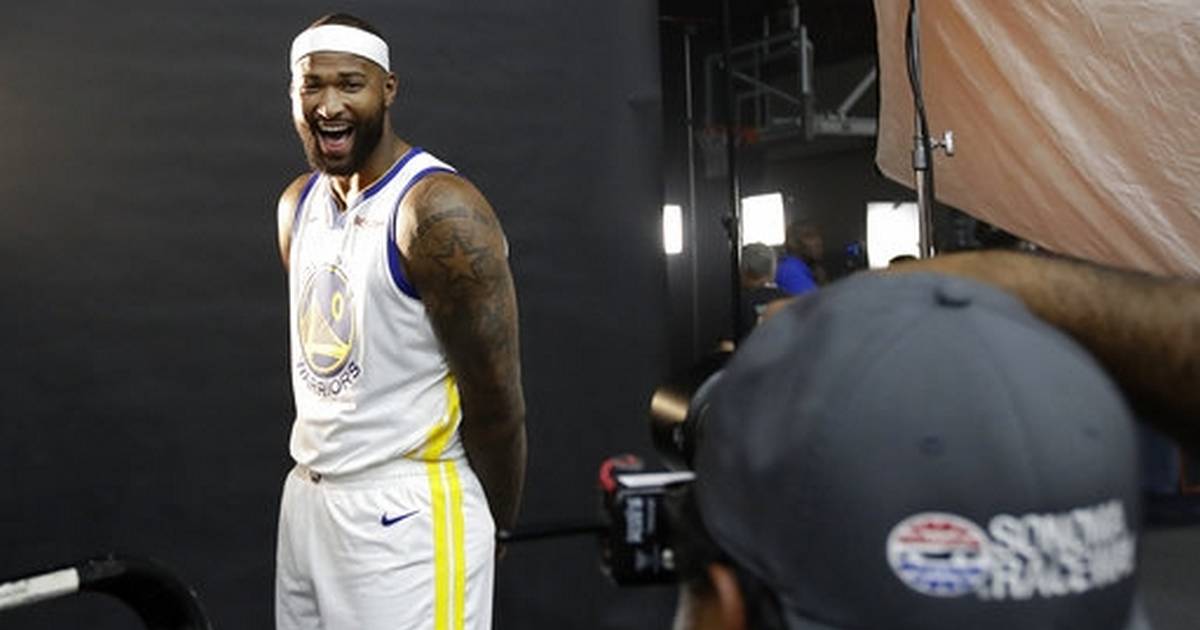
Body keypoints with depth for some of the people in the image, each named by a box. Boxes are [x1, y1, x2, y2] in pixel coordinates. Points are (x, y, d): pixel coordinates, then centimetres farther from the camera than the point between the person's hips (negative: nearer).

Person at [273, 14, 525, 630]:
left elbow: (496, 398, -14)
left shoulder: (440, 211, -18)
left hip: (405, 509, -7)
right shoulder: (296, 204, 8)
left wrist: (494, 527, -3)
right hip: (306, 495, 7)